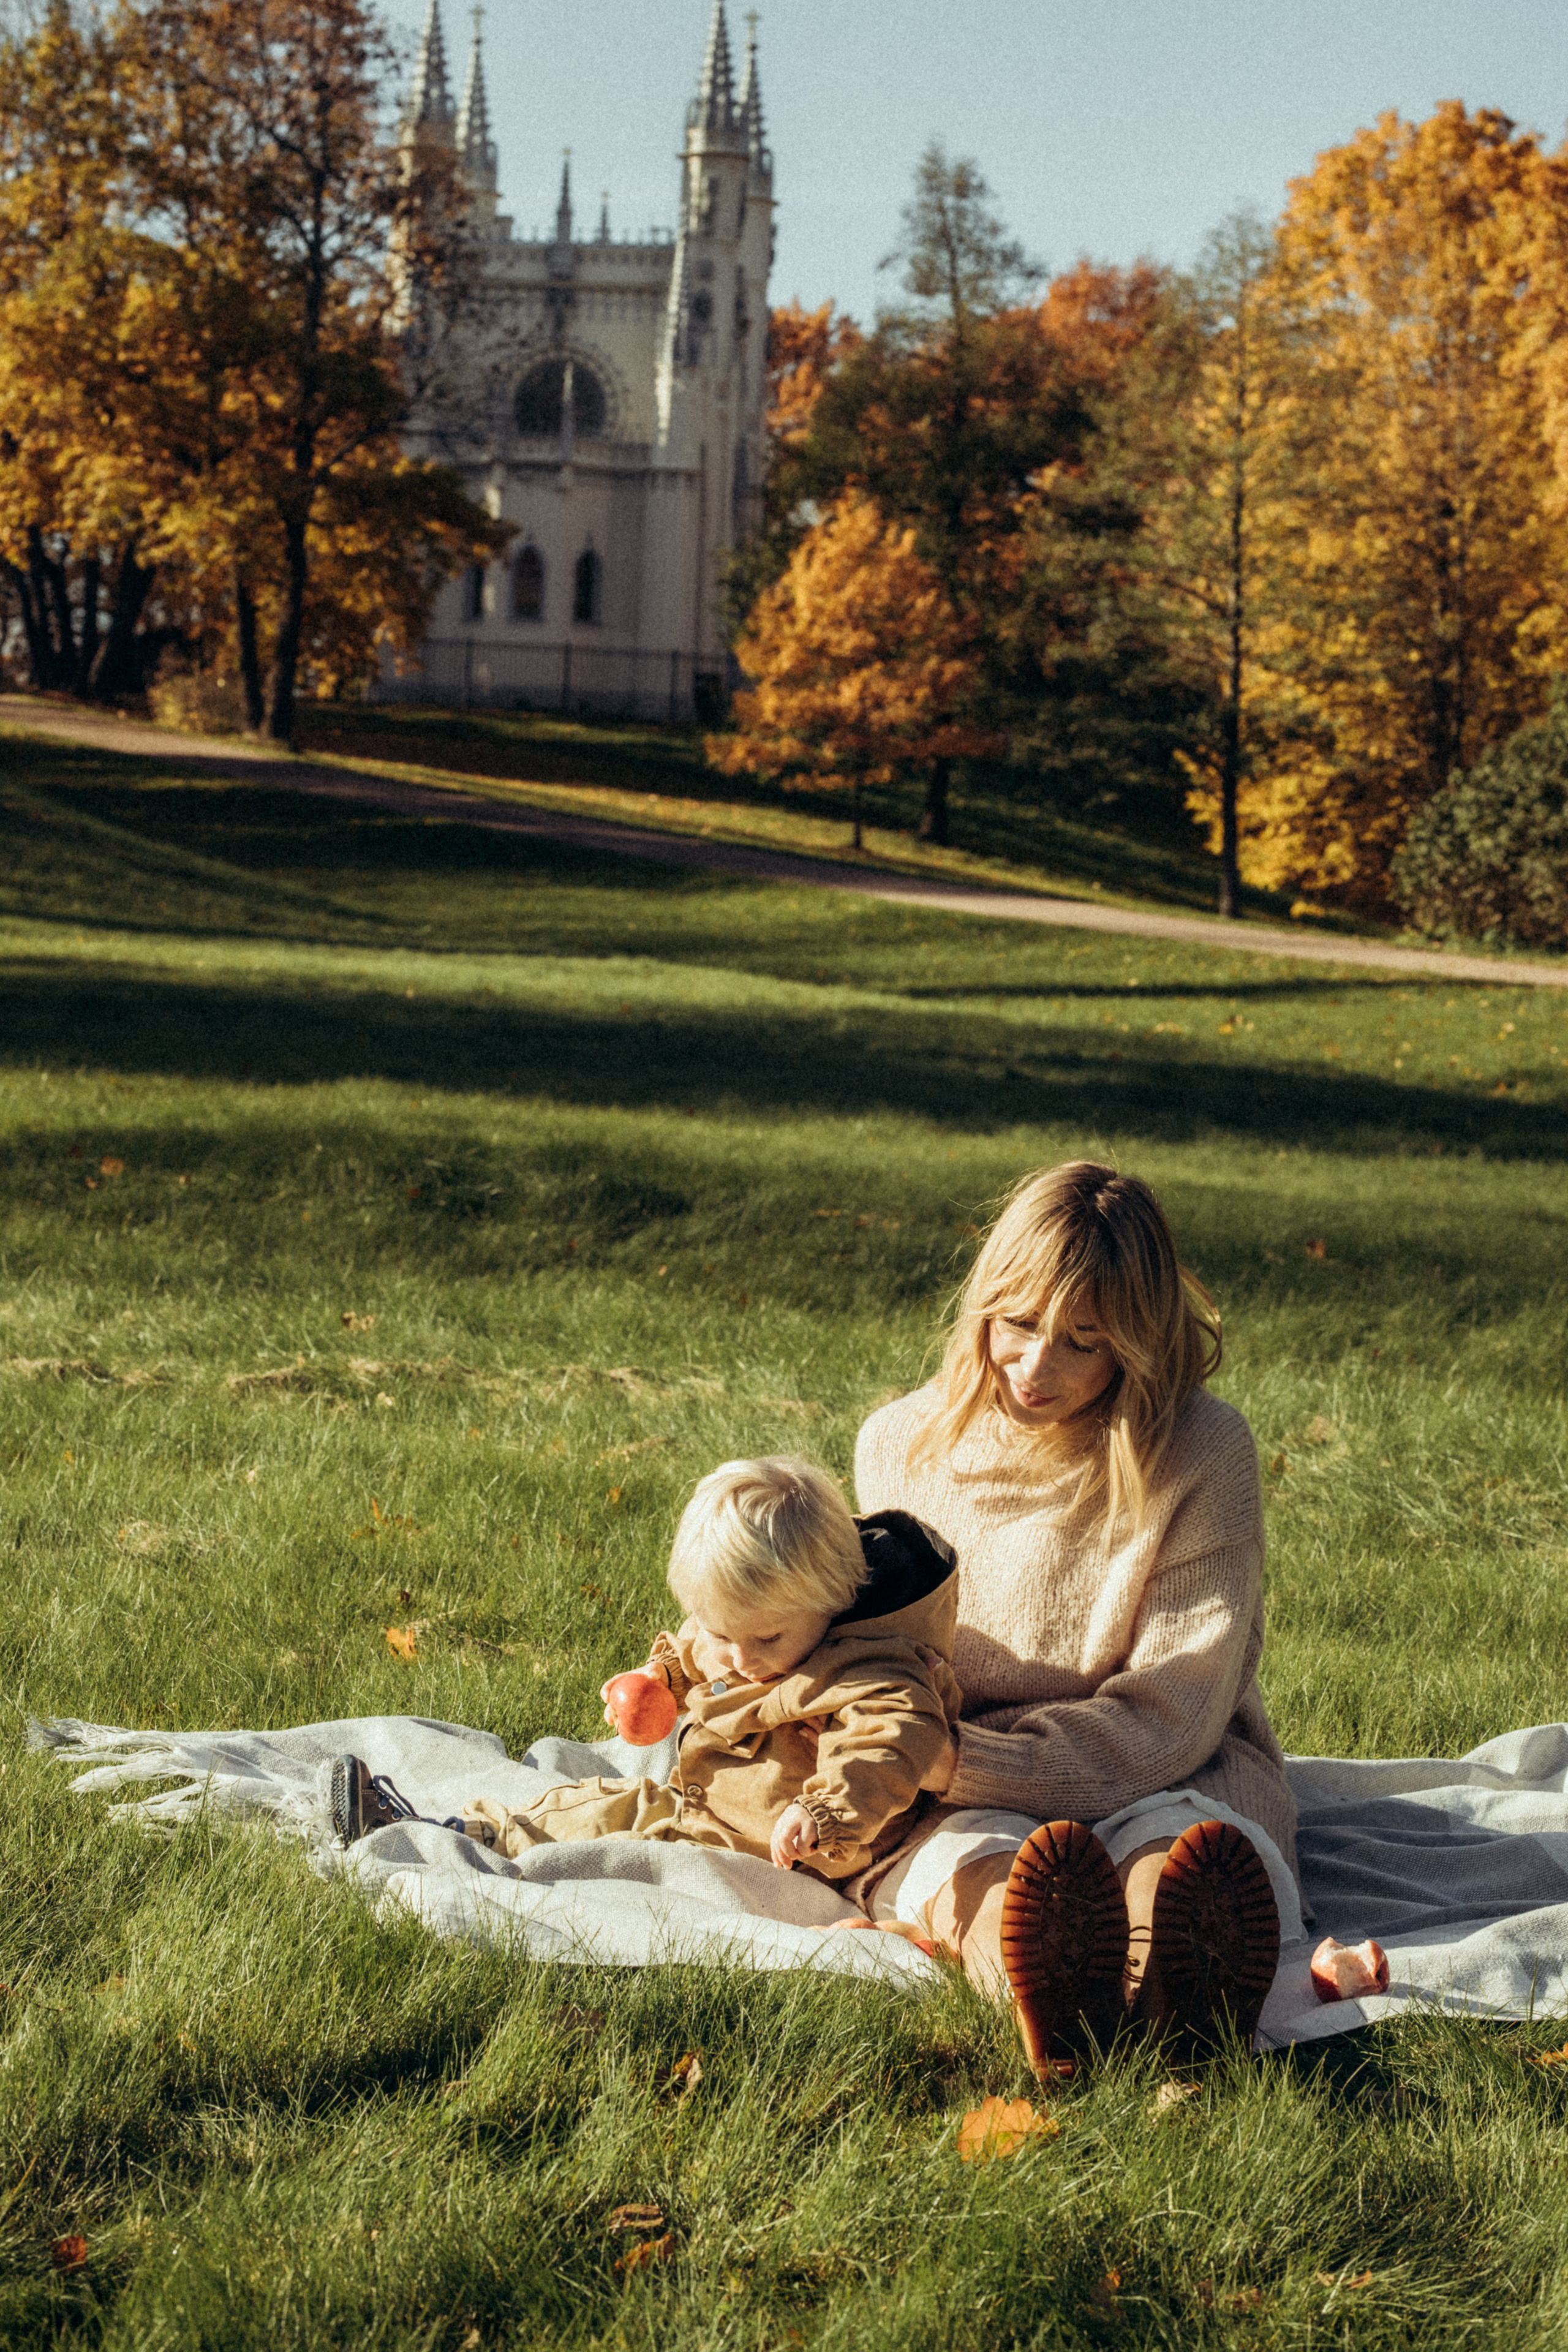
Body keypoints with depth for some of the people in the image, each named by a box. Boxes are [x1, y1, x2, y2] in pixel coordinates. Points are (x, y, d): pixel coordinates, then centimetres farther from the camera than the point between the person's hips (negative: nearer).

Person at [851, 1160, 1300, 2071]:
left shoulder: (1205, 1454, -9)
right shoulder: (901, 1447, 3)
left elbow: (1165, 1726, -14)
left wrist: (952, 1757, -22)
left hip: (1166, 1785, -1)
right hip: (958, 1801, 1)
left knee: (1174, 1846, -38)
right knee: (977, 1863, -36)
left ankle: (1179, 1967, -76)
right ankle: (1050, 1981, -74)